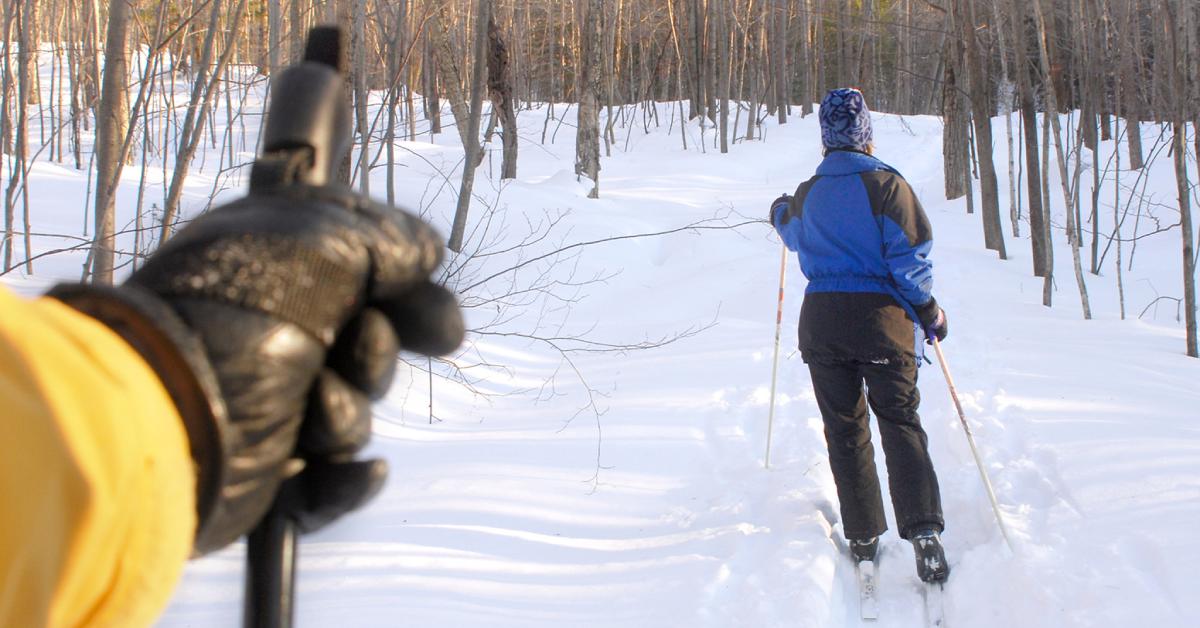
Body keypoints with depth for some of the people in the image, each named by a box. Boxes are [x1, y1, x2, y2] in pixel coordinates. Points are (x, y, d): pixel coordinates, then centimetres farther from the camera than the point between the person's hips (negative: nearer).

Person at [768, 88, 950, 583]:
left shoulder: (806, 194, 7)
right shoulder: (885, 185, -8)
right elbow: (908, 257, -11)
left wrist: (779, 213, 54)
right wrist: (930, 313, 3)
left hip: (821, 321, 4)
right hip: (881, 318, -3)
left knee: (844, 431, 10)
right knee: (900, 422, -1)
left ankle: (862, 537, 12)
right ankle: (924, 531, -14)